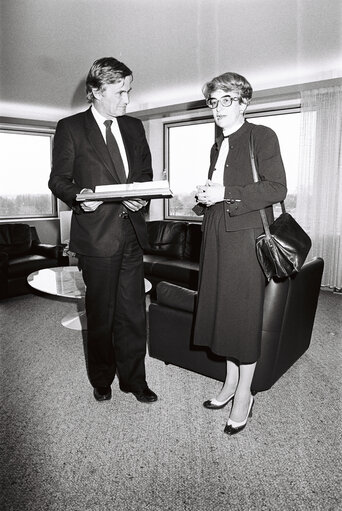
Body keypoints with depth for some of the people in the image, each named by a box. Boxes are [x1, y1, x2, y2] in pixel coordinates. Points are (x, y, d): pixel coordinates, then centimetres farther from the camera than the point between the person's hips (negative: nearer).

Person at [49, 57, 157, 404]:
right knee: (100, 315, 9)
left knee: (133, 313, 9)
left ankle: (133, 379, 27)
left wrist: (142, 197, -4)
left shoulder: (134, 127, 14)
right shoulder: (70, 128, 1)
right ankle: (101, 379, 31)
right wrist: (79, 197, -22)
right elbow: (58, 180, -1)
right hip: (96, 236, -4)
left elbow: (146, 174, 18)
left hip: (131, 234, 4)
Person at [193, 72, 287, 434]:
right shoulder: (218, 146, 20)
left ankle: (244, 395, 16)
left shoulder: (262, 136, -2)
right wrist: (205, 196, 4)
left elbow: (276, 188, -12)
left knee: (244, 314, -1)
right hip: (217, 236, 7)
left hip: (246, 236, -7)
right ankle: (230, 384, 26)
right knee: (222, 310, 10)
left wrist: (226, 195, -17)